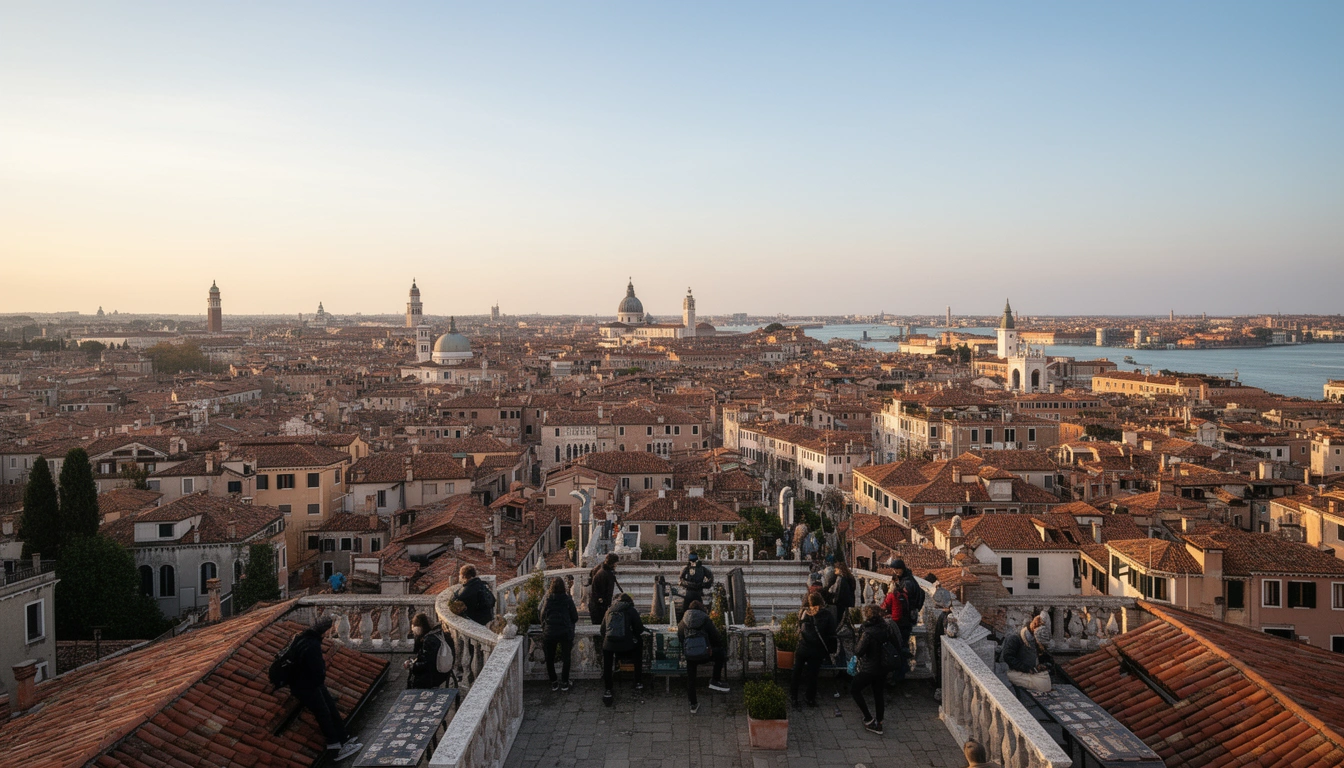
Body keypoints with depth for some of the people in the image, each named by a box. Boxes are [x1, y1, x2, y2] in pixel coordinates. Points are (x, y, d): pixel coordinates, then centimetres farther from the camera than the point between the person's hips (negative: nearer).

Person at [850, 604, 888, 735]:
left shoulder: (868, 632, -25)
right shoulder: (884, 628, -2)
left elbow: (859, 651, -23)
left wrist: (855, 648, -2)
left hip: (869, 669, -7)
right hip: (882, 667, 7)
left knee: (854, 689, 12)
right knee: (879, 694, 17)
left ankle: (868, 718, 10)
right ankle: (878, 723, 24)